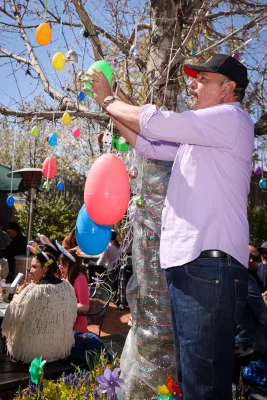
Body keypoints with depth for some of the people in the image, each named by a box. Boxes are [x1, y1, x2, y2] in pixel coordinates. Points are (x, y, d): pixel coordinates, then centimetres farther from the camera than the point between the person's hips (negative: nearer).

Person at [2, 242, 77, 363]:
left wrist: (18, 295, 0)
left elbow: (14, 318, -13)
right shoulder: (67, 286, -7)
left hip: (33, 351, -5)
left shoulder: (33, 291, -24)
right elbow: (71, 317, 7)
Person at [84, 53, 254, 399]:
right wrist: (108, 105, 21)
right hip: (187, 263, 10)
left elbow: (154, 122, -11)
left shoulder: (232, 119, -5)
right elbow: (148, 145, 27)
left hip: (209, 266, -10)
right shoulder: (196, 136, 24)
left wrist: (108, 100, 4)